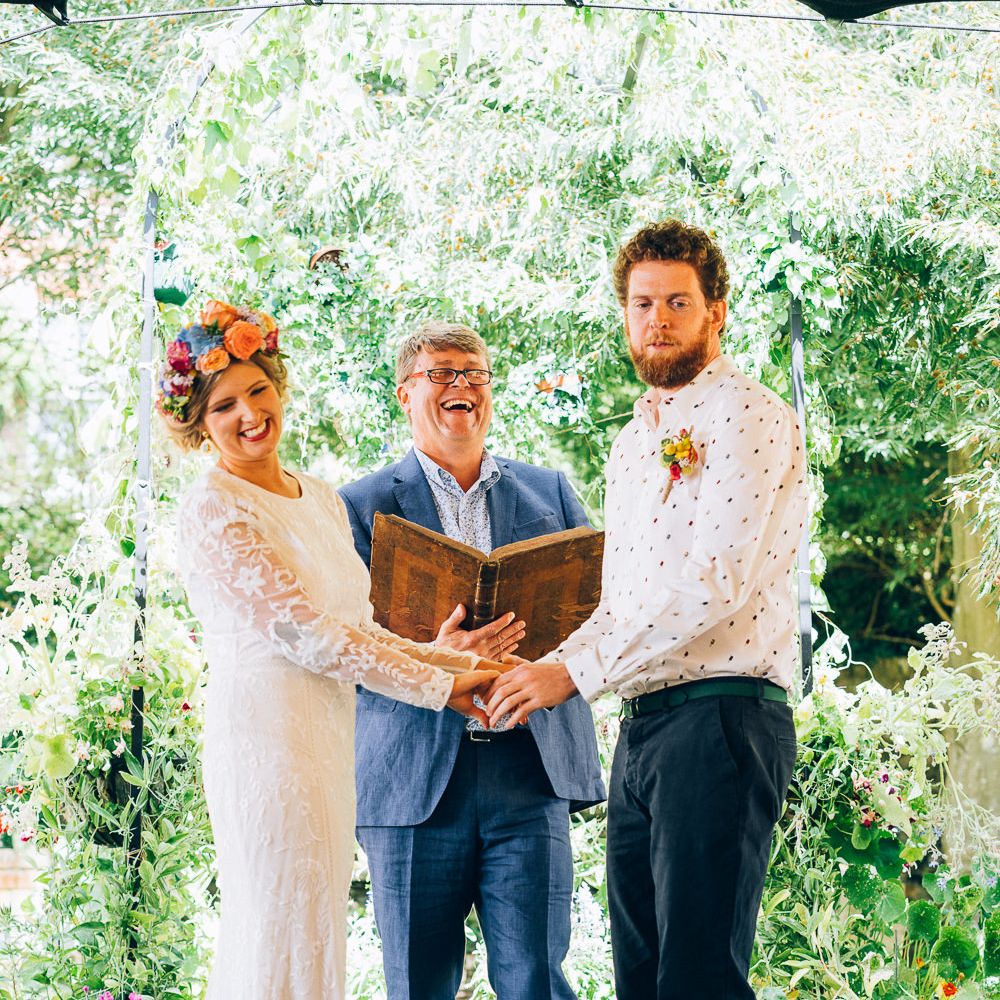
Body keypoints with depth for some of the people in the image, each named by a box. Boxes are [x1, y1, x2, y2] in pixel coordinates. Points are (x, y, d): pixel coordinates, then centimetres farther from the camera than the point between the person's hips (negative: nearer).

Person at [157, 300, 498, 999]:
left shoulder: (321, 498, 16)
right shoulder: (213, 508, -10)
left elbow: (355, 627, 14)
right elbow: (302, 632, -14)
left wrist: (450, 660, -1)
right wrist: (438, 686, -11)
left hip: (329, 734, 8)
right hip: (267, 731, -8)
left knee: (311, 936, 10)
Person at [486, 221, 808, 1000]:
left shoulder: (750, 416, -6)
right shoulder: (634, 439, 21)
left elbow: (713, 586, -16)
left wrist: (574, 673, -15)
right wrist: (536, 670, 7)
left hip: (720, 718, -9)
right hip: (641, 727, 9)